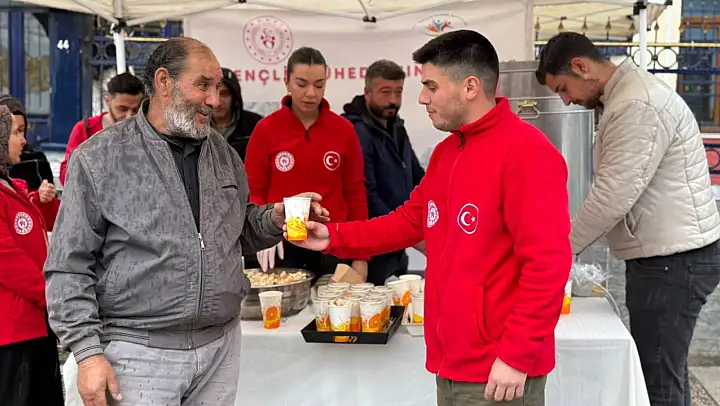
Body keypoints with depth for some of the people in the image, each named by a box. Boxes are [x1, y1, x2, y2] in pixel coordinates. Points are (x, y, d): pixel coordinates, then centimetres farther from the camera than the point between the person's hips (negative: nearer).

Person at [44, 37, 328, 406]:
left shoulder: (222, 152, 9)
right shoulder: (98, 158, -6)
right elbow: (69, 268, -6)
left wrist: (274, 219, -1)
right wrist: (87, 352, -13)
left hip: (221, 345, 5)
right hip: (138, 352, -4)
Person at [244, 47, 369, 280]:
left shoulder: (343, 129, 4)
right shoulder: (266, 129, -1)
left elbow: (355, 194, 6)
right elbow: (253, 191, 2)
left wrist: (360, 256, 3)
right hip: (282, 246, -1)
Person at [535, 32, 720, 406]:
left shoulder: (638, 105, -19)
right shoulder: (626, 97, 15)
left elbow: (615, 194, -22)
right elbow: (617, 188, 18)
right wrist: (569, 242, 11)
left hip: (673, 260, -10)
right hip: (663, 255, 10)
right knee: (661, 371, 14)